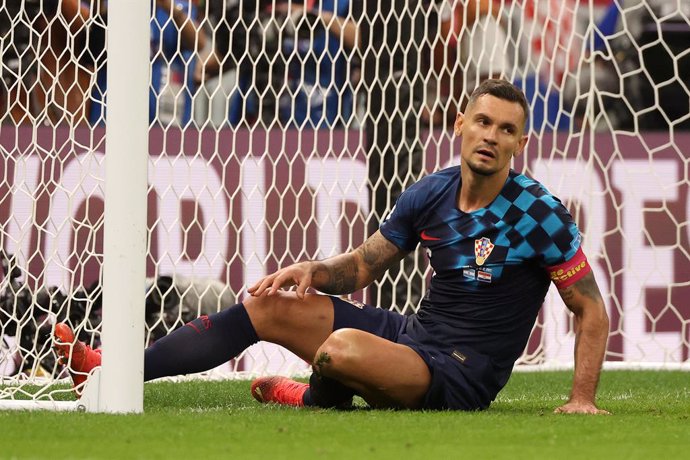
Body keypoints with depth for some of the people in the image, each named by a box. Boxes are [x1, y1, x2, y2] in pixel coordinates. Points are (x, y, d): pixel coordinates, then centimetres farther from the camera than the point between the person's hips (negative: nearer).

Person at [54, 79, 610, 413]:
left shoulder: (539, 212, -15)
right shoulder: (431, 193, 3)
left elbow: (593, 309, -9)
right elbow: (361, 268, 14)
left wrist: (583, 397, -18)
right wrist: (312, 271, -7)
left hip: (460, 378, -7)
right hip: (413, 333, 7)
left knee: (344, 347, -34)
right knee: (266, 305, 4)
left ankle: (315, 400, 3)